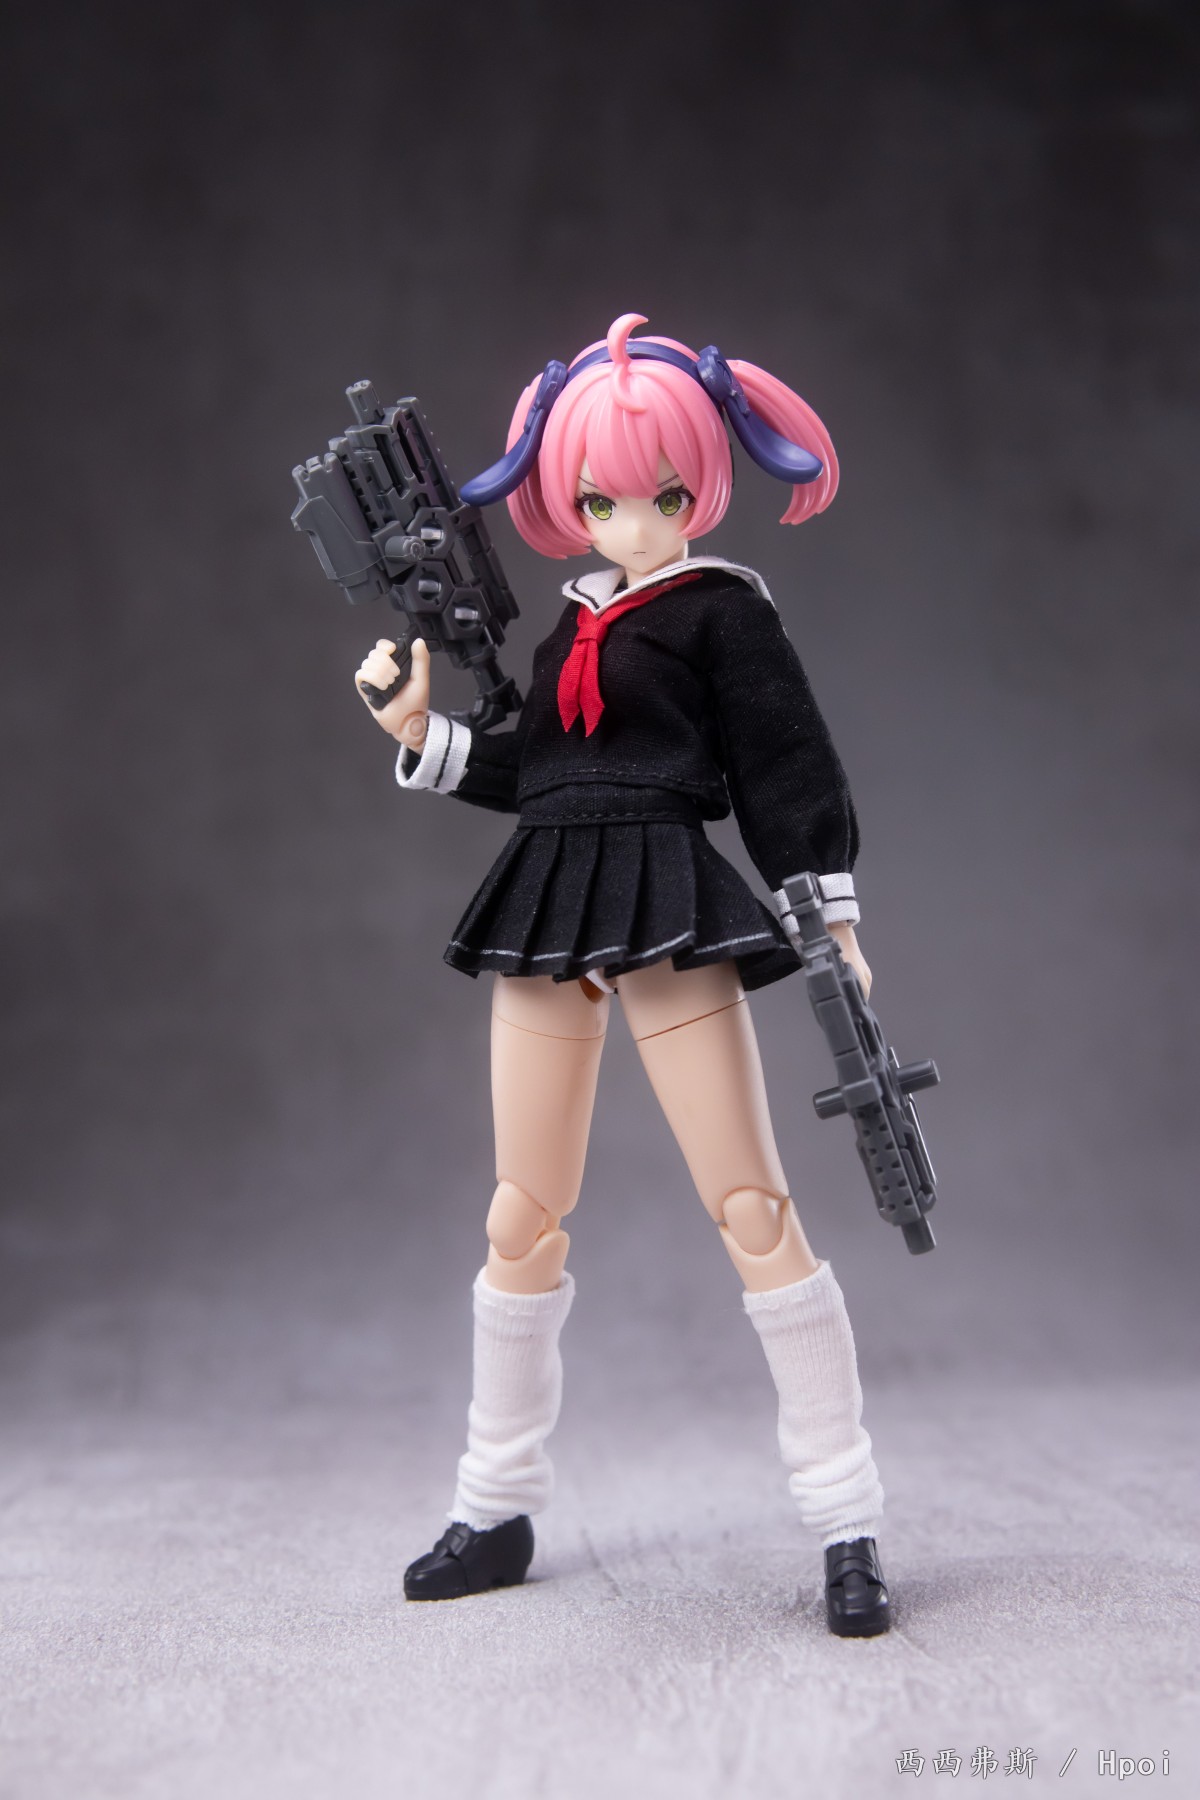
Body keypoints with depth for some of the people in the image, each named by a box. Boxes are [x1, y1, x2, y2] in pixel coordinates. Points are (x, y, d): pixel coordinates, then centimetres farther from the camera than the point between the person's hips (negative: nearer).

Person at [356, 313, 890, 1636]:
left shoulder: (724, 611, -2)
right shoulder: (574, 622, 17)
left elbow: (789, 770, -6)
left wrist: (833, 922, -12)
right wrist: (419, 731, 11)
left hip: (670, 905, -7)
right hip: (547, 906, 7)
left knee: (752, 1208, -8)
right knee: (521, 1217, 10)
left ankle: (848, 1527, 1)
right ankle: (496, 1510, 24)